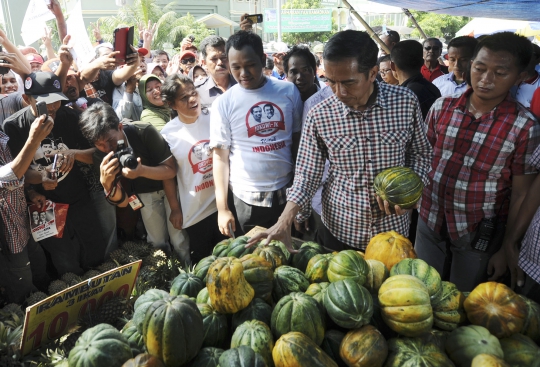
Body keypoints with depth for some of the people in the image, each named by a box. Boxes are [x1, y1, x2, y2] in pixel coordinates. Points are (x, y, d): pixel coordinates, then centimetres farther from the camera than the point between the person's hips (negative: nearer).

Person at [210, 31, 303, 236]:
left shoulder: (289, 91, -2)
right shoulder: (223, 103, -6)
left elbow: (298, 142, 6)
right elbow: (220, 157, -4)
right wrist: (222, 208, -6)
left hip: (286, 192, 2)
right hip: (246, 198, -1)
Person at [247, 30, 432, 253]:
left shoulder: (406, 102, -12)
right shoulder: (319, 116, -14)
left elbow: (421, 153, 3)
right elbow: (307, 175, -7)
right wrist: (285, 221, -19)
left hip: (393, 229, 1)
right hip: (339, 229, 0)